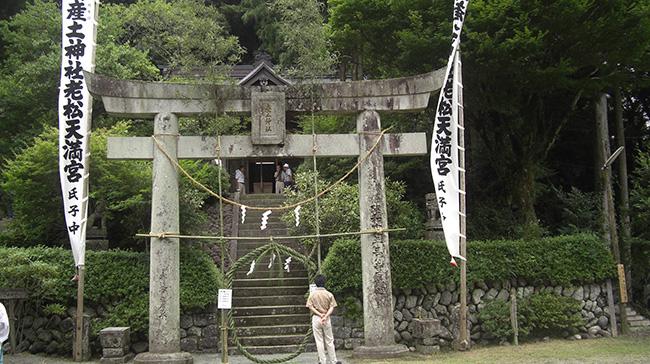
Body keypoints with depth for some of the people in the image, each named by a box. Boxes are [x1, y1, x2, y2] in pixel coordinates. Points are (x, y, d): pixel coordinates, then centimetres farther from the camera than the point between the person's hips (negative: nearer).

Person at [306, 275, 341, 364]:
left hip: (316, 318, -1)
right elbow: (332, 307, -8)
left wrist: (320, 314, -12)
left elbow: (310, 307, -9)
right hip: (327, 319, 1)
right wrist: (325, 316, -15)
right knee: (329, 341, 10)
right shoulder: (329, 294, -2)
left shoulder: (312, 294, -3)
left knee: (319, 341, 6)